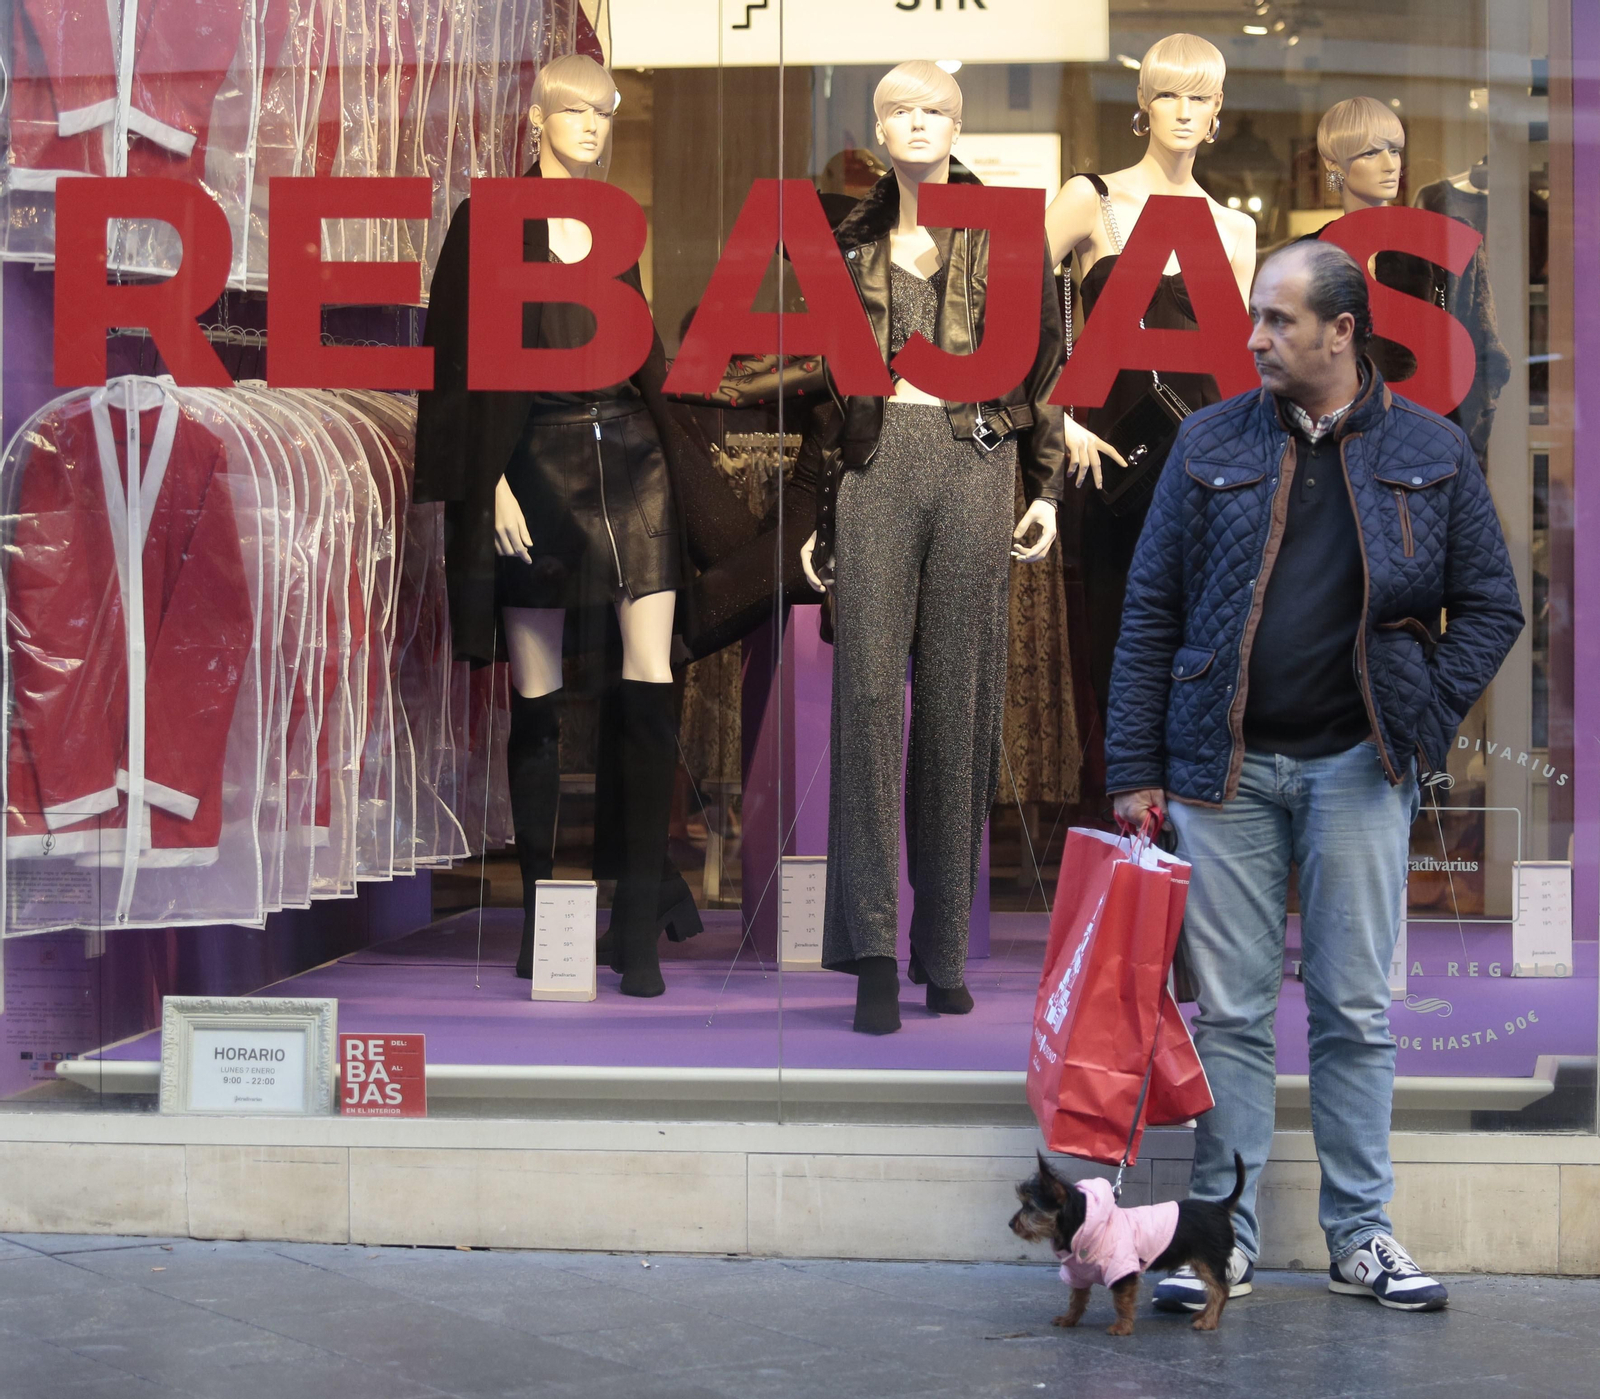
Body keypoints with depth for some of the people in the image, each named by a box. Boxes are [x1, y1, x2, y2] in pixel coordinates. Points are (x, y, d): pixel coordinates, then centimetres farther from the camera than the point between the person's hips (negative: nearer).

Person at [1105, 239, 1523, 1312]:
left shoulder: (1431, 452, 3)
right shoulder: (1211, 446, 4)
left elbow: (1490, 604, 9)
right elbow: (1151, 611, 4)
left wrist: (1428, 718, -3)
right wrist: (1136, 768, 0)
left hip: (1359, 762, 0)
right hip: (1226, 765, 1)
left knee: (1356, 1010, 4)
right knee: (1230, 1010, 2)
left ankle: (1361, 1234, 14)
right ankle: (1226, 1238, 9)